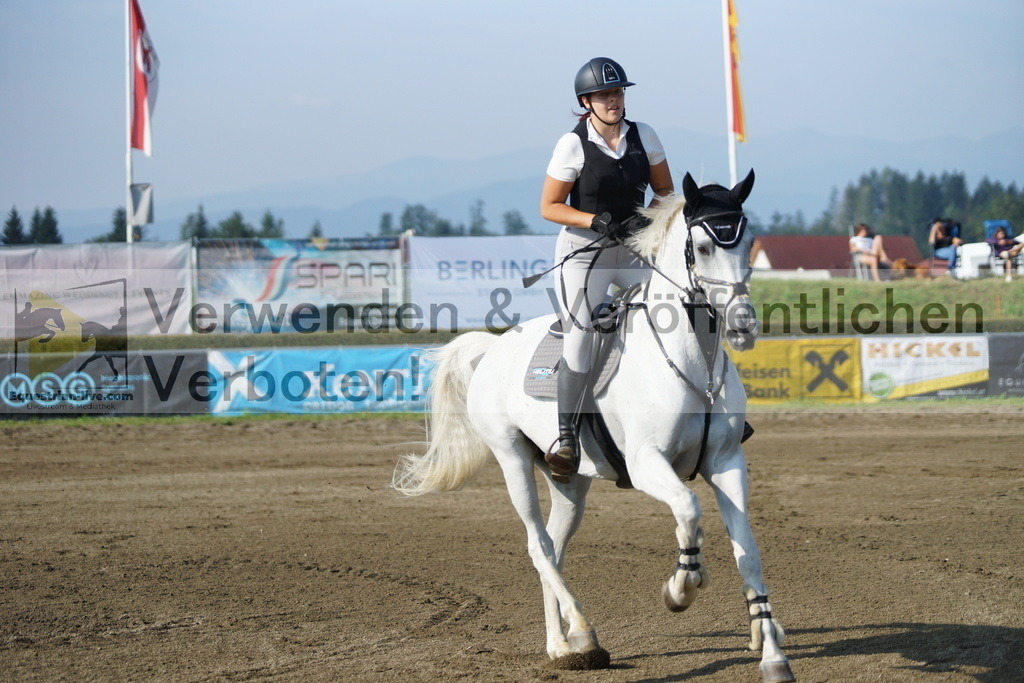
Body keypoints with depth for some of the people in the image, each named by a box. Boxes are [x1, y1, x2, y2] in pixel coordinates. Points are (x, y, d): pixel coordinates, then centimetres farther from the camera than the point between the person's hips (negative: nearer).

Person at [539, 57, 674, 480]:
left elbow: (665, 189, 12)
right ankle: (567, 435, -16)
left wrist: (648, 217, -10)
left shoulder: (644, 136, 3)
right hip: (584, 252, -4)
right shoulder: (573, 145, -8)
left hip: (636, 251, 4)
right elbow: (549, 207, -5)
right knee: (579, 337, -18)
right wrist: (596, 221, -19)